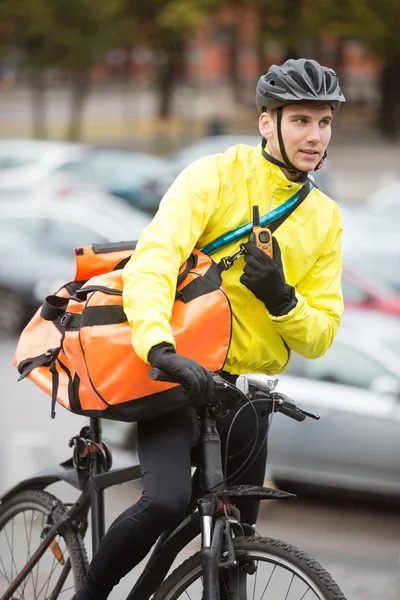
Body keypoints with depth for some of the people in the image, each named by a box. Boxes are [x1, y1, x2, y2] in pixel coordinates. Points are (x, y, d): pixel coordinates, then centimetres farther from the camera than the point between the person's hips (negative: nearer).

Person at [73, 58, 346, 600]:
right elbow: (152, 260, -23)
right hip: (179, 374, -5)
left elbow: (319, 338, 5)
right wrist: (161, 347, -41)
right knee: (167, 500, -27)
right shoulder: (217, 175, -8)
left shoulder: (326, 219, 8)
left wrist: (281, 299, -18)